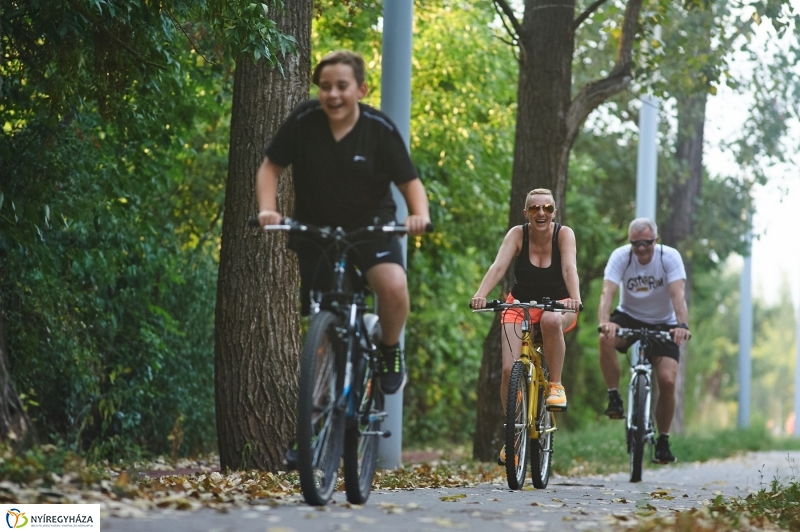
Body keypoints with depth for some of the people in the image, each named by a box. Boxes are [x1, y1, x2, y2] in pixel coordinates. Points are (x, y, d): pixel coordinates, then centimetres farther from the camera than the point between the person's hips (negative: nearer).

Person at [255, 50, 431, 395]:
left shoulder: (380, 129, -15)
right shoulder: (304, 121, -14)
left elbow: (409, 181, -10)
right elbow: (270, 168, -6)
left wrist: (420, 215, -30)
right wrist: (267, 209, -23)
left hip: (370, 225, -2)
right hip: (313, 227, 2)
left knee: (393, 287, -27)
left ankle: (390, 351, 0)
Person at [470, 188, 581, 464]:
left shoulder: (564, 234, -15)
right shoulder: (517, 234, -13)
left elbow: (569, 267, -30)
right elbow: (499, 266, -27)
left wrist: (575, 298, -50)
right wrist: (480, 294, -45)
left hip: (557, 305, -1)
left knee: (550, 320, -39)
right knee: (509, 369, -15)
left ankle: (555, 384, -20)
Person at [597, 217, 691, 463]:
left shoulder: (670, 257, -17)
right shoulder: (620, 256, -17)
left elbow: (677, 295, -29)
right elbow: (607, 292, -30)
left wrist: (682, 325, -47)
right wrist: (604, 322, -49)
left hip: (663, 324, 0)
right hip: (629, 317, 0)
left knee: (667, 380, -17)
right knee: (606, 339, -35)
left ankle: (663, 440, 2)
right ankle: (614, 397, -17)